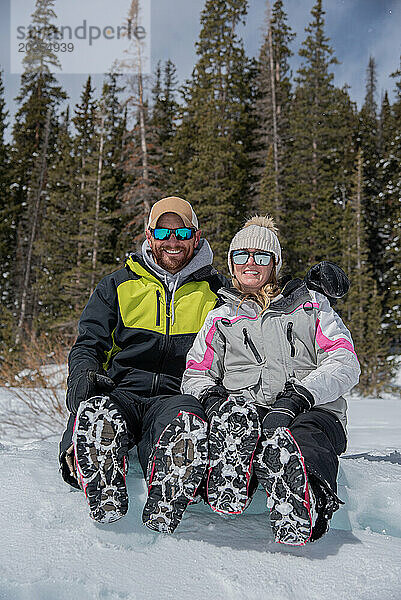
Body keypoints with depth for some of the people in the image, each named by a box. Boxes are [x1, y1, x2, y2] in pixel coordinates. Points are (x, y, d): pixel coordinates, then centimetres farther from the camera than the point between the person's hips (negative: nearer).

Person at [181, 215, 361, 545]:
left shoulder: (310, 304, 20)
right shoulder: (220, 318, 26)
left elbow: (345, 364, 7)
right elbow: (195, 375, 20)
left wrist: (299, 396, -12)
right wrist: (210, 396, -6)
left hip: (313, 410, -1)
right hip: (247, 411, 1)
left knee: (307, 440, -40)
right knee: (235, 411, -39)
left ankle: (303, 509, -69)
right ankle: (228, 487, -65)